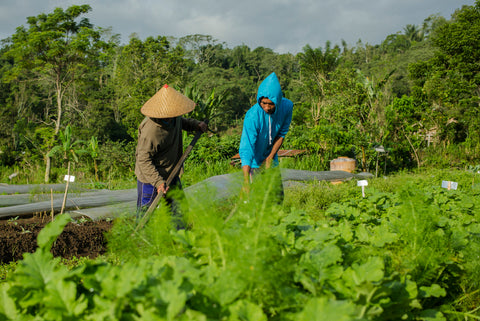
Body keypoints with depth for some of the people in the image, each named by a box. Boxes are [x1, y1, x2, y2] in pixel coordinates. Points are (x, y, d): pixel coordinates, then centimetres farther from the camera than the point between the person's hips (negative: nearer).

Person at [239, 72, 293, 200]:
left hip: (270, 156, 5)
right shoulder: (253, 116, -32)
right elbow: (246, 150, -37)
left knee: (278, 194, 8)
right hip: (253, 161, -5)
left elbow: (281, 134, -1)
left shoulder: (287, 106, -17)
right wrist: (246, 183, -45)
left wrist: (270, 158, -8)